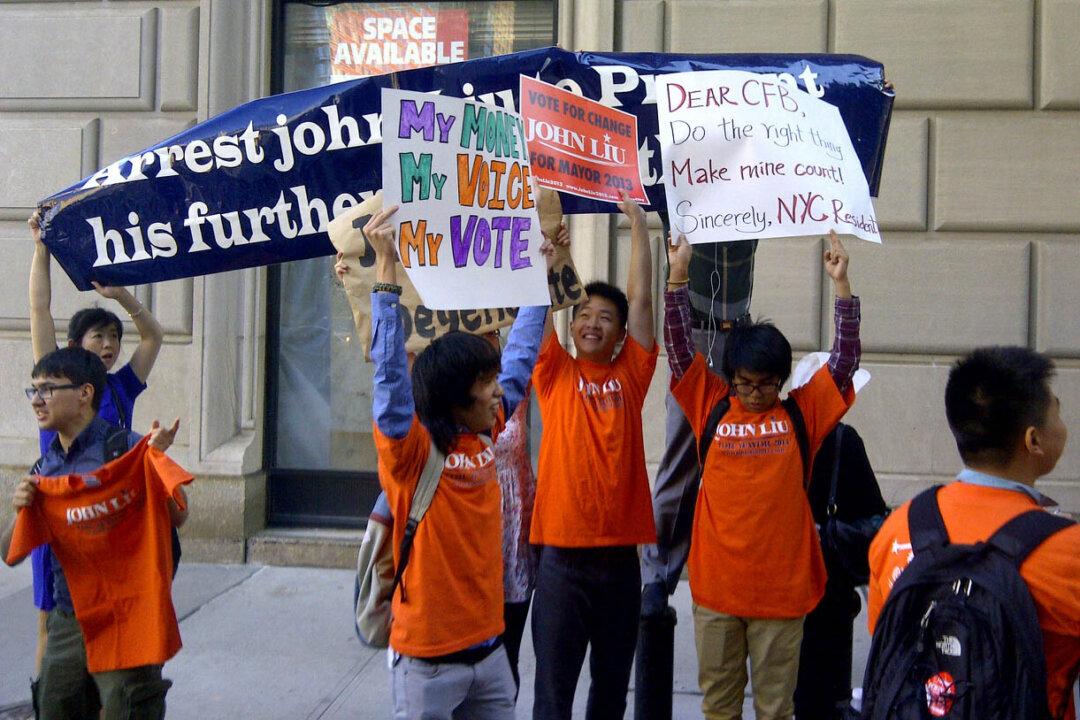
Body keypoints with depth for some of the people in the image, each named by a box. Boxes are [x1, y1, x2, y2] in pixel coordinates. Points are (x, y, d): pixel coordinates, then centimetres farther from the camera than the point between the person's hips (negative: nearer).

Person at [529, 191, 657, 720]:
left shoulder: (630, 375, 5)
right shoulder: (555, 374, 3)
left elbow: (642, 298, 1)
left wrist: (637, 221, 1)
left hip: (619, 555, 2)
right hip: (562, 555, -1)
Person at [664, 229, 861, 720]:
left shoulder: (802, 414, 2)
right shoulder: (711, 408, 3)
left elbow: (845, 359, -2)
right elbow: (679, 348, -3)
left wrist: (840, 283, -8)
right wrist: (678, 274, -10)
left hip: (782, 586, -1)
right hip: (715, 584, 1)